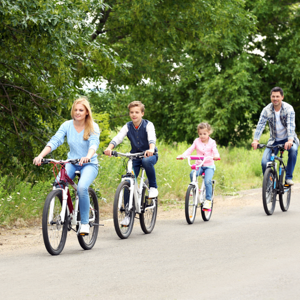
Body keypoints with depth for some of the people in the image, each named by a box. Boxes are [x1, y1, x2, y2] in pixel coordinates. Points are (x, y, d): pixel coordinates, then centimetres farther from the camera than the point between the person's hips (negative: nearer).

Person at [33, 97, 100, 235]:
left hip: (89, 164, -3)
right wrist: (40, 155, -28)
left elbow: (94, 143, -25)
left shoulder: (93, 127, -7)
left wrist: (88, 156, -47)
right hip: (71, 162, 3)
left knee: (82, 187, -33)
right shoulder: (67, 125, 0)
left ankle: (85, 223, -17)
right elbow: (54, 141, -11)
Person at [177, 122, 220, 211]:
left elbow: (215, 151, -10)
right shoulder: (197, 141, 6)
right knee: (192, 174, -30)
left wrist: (216, 156, -35)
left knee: (207, 181, -25)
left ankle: (208, 200, -16)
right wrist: (182, 155, -20)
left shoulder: (212, 142, 1)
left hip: (209, 165, -2)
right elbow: (190, 150, -1)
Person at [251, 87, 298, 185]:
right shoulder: (267, 110, -11)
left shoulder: (288, 109, -17)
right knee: (264, 162, -17)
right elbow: (260, 125, -21)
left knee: (293, 150, -36)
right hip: (274, 140, 2)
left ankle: (288, 178, -24)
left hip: (288, 139, -2)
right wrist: (256, 140, -38)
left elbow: (291, 125, -29)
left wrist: (290, 140, -47)